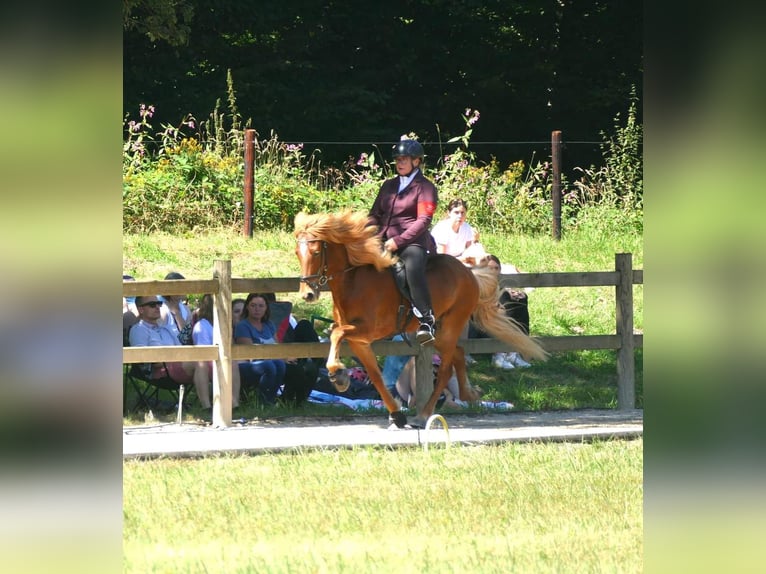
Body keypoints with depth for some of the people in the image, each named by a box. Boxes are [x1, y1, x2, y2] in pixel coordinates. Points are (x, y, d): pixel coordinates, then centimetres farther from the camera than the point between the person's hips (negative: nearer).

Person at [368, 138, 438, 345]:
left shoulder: (425, 187, 1)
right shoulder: (388, 186, 21)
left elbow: (423, 221, -9)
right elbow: (375, 215, 21)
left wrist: (398, 241, -17)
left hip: (412, 241, -7)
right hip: (385, 241, 7)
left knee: (413, 269, -36)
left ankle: (427, 321, -38)